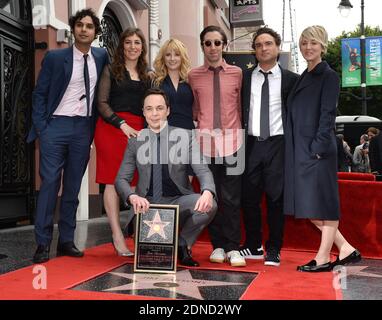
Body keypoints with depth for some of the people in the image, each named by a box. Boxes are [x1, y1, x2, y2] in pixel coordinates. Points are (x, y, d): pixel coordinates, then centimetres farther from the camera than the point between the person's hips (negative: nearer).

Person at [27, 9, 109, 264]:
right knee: (49, 183, -4)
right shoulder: (55, 57, 0)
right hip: (56, 125, -3)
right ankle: (43, 243, 3)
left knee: (73, 186, 8)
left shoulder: (102, 56, 8)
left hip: (84, 128, 3)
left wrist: (95, 127, 5)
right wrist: (41, 127, -8)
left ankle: (66, 241, 16)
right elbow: (39, 94, 1)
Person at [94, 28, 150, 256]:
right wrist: (123, 124, -11)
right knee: (114, 180, -6)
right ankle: (118, 235, -3)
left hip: (137, 131, 4)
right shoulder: (111, 71, 8)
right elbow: (102, 103, -1)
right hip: (112, 127, -3)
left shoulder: (146, 77, 19)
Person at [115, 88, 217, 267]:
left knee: (209, 205, -28)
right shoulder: (135, 141, 6)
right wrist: (133, 197, -23)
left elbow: (202, 170, -5)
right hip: (147, 204, -1)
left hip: (178, 201, 1)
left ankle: (181, 243, -1)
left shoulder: (185, 136, 3)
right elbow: (121, 179, 2)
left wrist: (207, 192, -30)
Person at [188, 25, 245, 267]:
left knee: (231, 197, -2)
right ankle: (218, 245, 17)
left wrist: (241, 132, 5)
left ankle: (232, 248, 8)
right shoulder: (194, 76, 8)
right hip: (205, 140, 1)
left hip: (232, 140, -1)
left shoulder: (237, 73, 6)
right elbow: (194, 110, 14)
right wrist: (198, 128, 4)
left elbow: (241, 107, 8)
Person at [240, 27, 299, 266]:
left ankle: (274, 250, 15)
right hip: (251, 144, 2)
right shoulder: (244, 77, 9)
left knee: (276, 197, 2)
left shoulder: (290, 79, 4)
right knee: (249, 197, 6)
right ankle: (253, 246, 22)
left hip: (277, 144, -2)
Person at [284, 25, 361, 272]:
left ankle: (323, 257, 9)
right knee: (309, 206, 9)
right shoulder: (303, 78, 19)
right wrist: (296, 149, 12)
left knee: (322, 203, -1)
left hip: (318, 149, -8)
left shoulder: (328, 76, -3)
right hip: (300, 150, 8)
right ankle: (345, 249, 19)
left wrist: (318, 147, -18)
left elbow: (327, 115, -11)